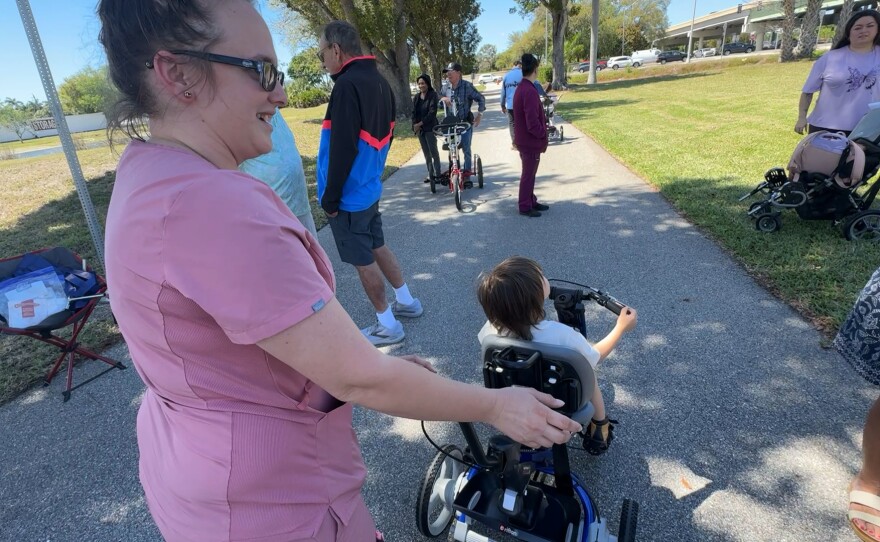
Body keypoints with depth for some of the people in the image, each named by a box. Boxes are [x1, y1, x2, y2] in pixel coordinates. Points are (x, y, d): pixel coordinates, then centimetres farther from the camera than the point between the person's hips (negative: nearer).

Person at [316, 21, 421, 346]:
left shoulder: (347, 85, -19)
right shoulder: (379, 82, 9)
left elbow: (343, 148, -23)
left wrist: (330, 197, -16)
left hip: (350, 194, -9)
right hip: (370, 187, 9)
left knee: (363, 261, 3)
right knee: (377, 247, 21)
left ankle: (387, 326, 15)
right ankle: (406, 301, 33)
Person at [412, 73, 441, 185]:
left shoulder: (433, 95, -7)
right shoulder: (416, 97, 10)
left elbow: (432, 113, -15)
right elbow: (413, 112, 9)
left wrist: (420, 123, -17)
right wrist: (415, 125, -7)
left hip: (430, 128, -6)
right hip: (419, 129, 6)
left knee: (433, 152, -4)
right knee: (426, 153, 10)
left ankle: (437, 175, 1)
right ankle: (430, 174, 17)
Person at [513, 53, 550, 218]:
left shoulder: (521, 88, 9)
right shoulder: (530, 91, -24)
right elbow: (533, 122, -26)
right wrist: (543, 133, -11)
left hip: (524, 139, 10)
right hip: (531, 141, -10)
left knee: (529, 172, 19)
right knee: (528, 174, 1)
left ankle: (531, 202, 30)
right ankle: (525, 207, 11)